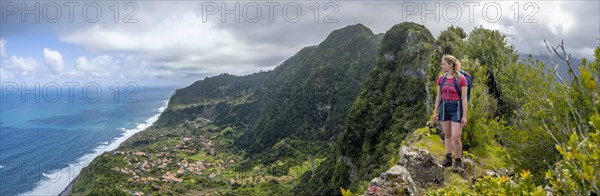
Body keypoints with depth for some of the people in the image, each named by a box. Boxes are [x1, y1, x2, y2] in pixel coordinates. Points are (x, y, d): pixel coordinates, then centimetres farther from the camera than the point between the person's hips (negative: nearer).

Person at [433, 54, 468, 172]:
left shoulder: (461, 79, -11)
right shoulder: (441, 79, 3)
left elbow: (464, 98, -10)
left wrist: (464, 116, -11)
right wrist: (435, 112, 11)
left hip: (456, 108, -5)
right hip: (444, 108, 5)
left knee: (456, 138, -5)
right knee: (447, 135, 12)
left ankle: (458, 162, 13)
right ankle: (448, 158, 24)